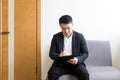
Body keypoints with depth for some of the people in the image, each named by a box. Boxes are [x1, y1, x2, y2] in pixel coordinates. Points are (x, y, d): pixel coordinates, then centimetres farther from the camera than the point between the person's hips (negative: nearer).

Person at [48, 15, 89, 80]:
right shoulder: (56, 37, 3)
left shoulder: (80, 36, 1)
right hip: (60, 63, 1)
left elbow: (85, 53, 2)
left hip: (76, 63, 0)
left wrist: (78, 59, -20)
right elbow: (51, 54, 2)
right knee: (51, 74, -28)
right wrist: (59, 56, -22)